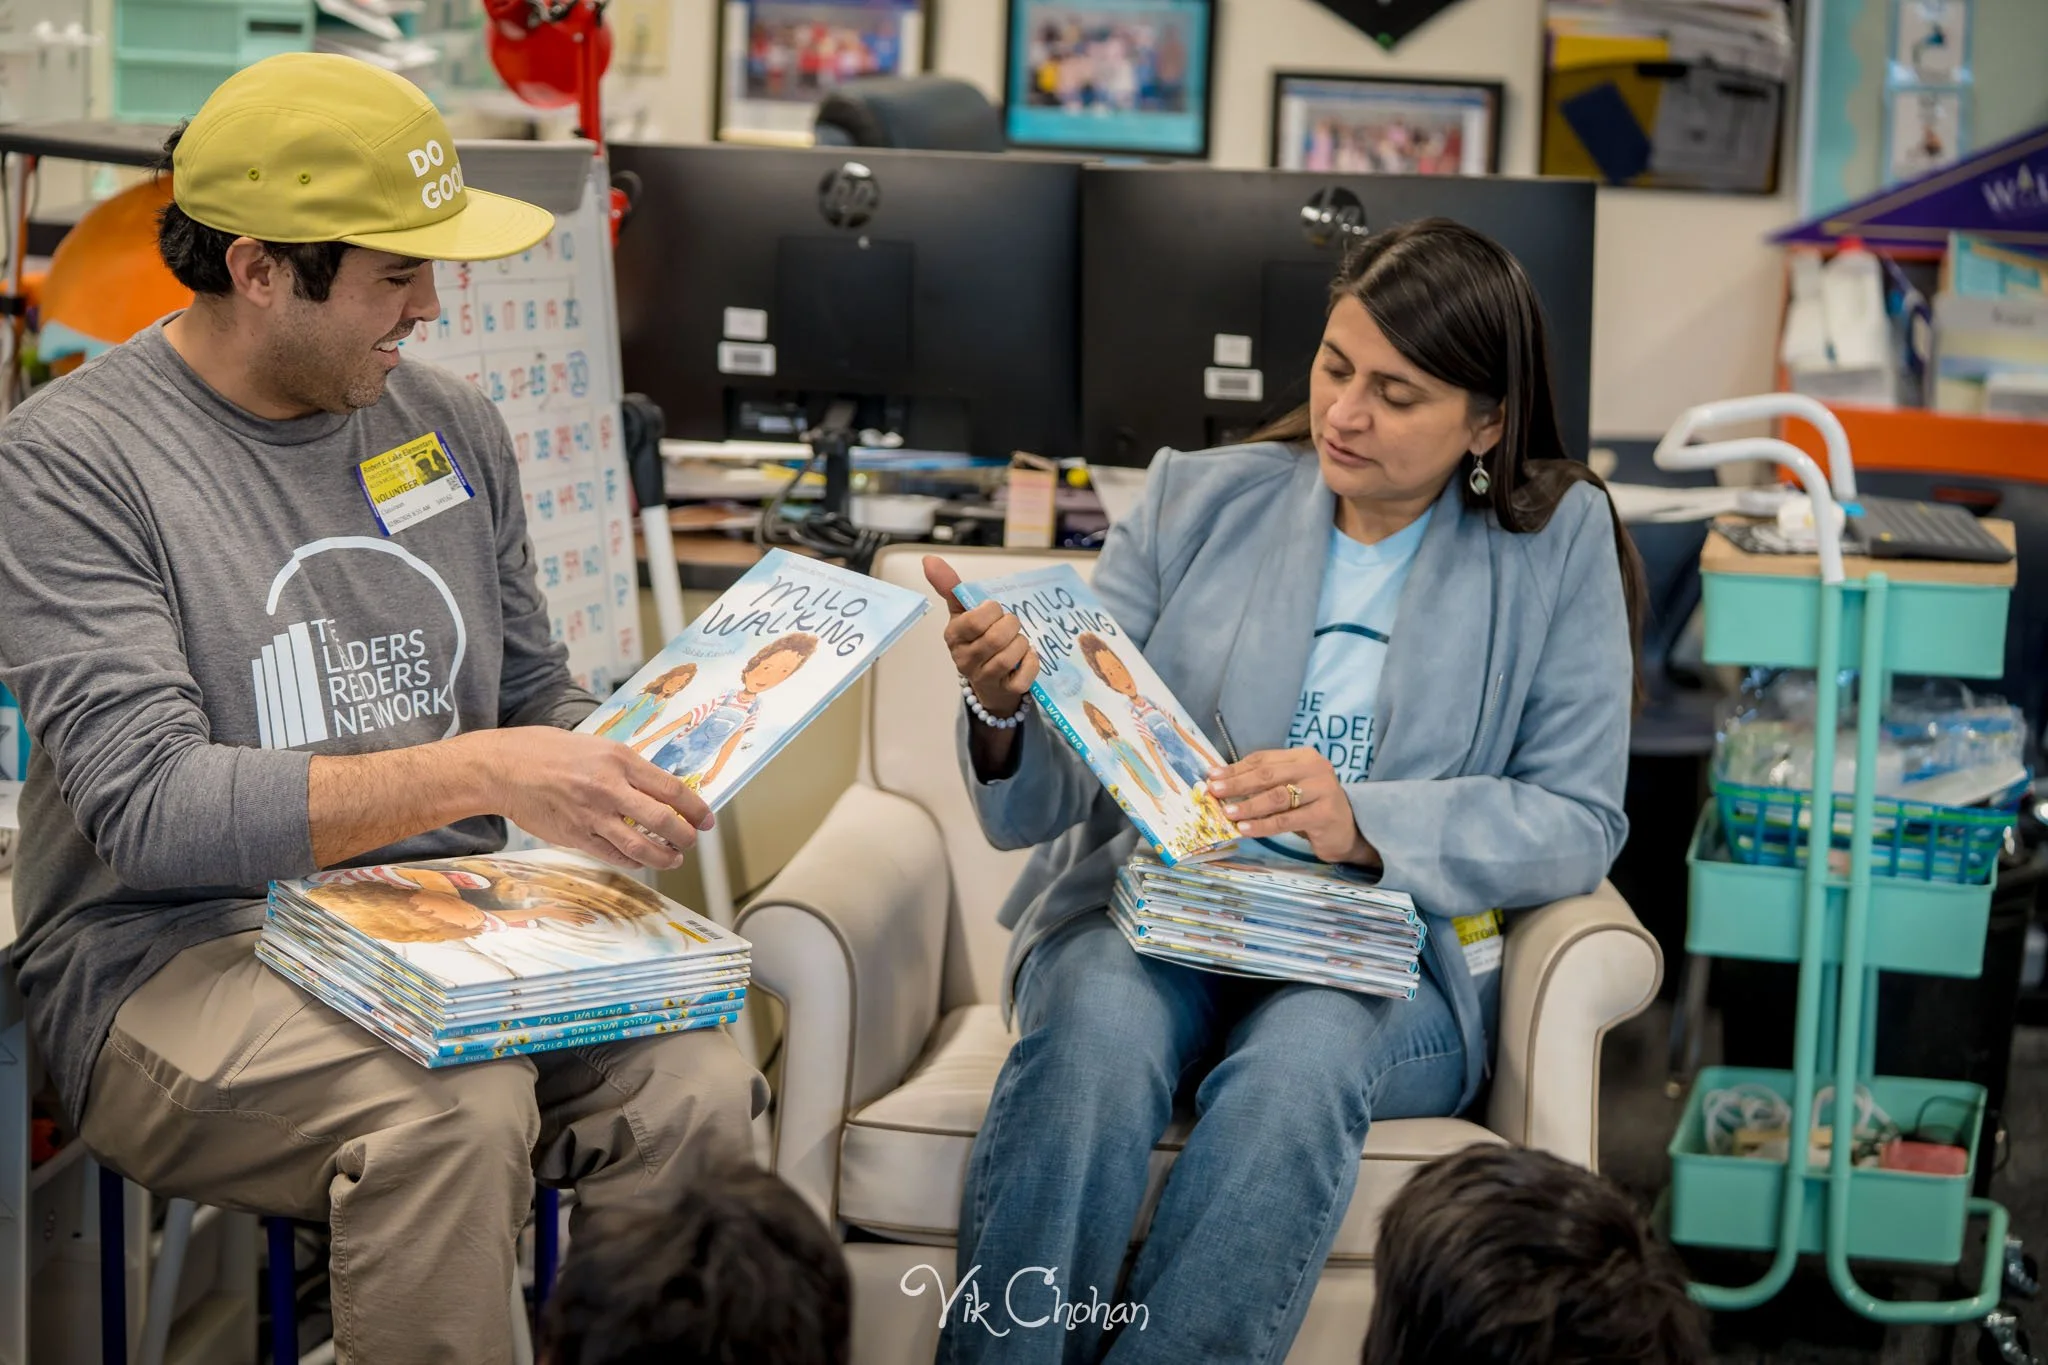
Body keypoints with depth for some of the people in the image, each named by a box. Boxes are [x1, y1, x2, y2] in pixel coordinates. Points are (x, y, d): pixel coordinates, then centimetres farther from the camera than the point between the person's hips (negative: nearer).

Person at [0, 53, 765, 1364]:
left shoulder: (451, 421, 12)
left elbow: (537, 693, 23)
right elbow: (150, 810, -18)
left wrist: (618, 781, -1)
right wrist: (475, 776, -26)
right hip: (178, 958, -5)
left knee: (699, 1084, -25)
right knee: (455, 1111, -35)